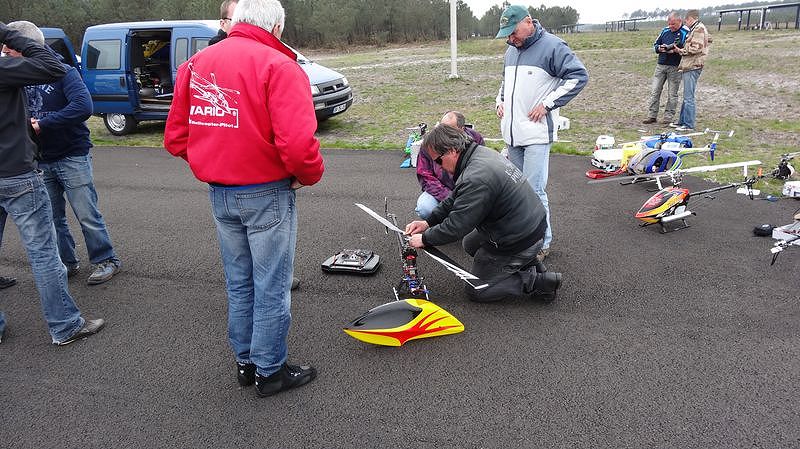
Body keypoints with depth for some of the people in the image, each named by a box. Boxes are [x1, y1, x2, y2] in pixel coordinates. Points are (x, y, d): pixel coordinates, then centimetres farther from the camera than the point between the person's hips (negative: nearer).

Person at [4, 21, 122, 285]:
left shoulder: (63, 72, -11)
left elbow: (84, 107, -26)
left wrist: (42, 123, -24)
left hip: (72, 157, -6)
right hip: (41, 161, 6)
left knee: (87, 215, -2)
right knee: (52, 218, 12)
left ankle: (106, 261, 12)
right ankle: (66, 262, 26)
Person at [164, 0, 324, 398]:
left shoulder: (195, 64, 5)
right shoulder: (278, 65, -15)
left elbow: (175, 138, 6)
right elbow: (298, 143, -26)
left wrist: (216, 165, 14)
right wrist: (309, 175, -7)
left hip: (219, 195, 6)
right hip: (267, 194, -6)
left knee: (239, 283, 19)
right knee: (271, 287, 8)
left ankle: (245, 363, 33)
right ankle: (270, 371, 22)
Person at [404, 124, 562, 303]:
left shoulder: (476, 178, -29)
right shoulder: (481, 152, 3)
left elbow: (457, 226, -24)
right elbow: (456, 198, 12)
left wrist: (425, 239, -8)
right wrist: (428, 222, 6)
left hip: (519, 242, -9)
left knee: (476, 291, 6)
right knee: (470, 244, 28)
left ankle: (538, 282, 0)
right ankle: (529, 264, 18)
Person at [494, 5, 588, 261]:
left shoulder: (552, 46, -8)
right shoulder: (511, 51, 17)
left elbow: (579, 76, -12)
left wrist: (547, 104, -14)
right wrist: (500, 102, 16)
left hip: (537, 133, -8)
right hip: (512, 133, 8)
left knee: (534, 190, -10)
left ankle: (542, 243, 3)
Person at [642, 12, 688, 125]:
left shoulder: (686, 33, -6)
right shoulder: (665, 31, 11)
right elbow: (655, 45, 18)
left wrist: (676, 50, -23)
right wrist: (660, 48, -4)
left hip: (675, 68, -5)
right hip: (661, 65, 5)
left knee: (672, 94, 2)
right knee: (654, 91, 2)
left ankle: (668, 117, 9)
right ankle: (652, 115, 8)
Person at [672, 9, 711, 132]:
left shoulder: (699, 29, -10)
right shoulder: (695, 29, 20)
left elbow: (695, 48, -18)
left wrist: (681, 51, -5)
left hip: (692, 68, -10)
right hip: (688, 67, 10)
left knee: (688, 97, -8)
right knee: (687, 97, 14)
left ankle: (689, 125, -4)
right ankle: (682, 122, 22)